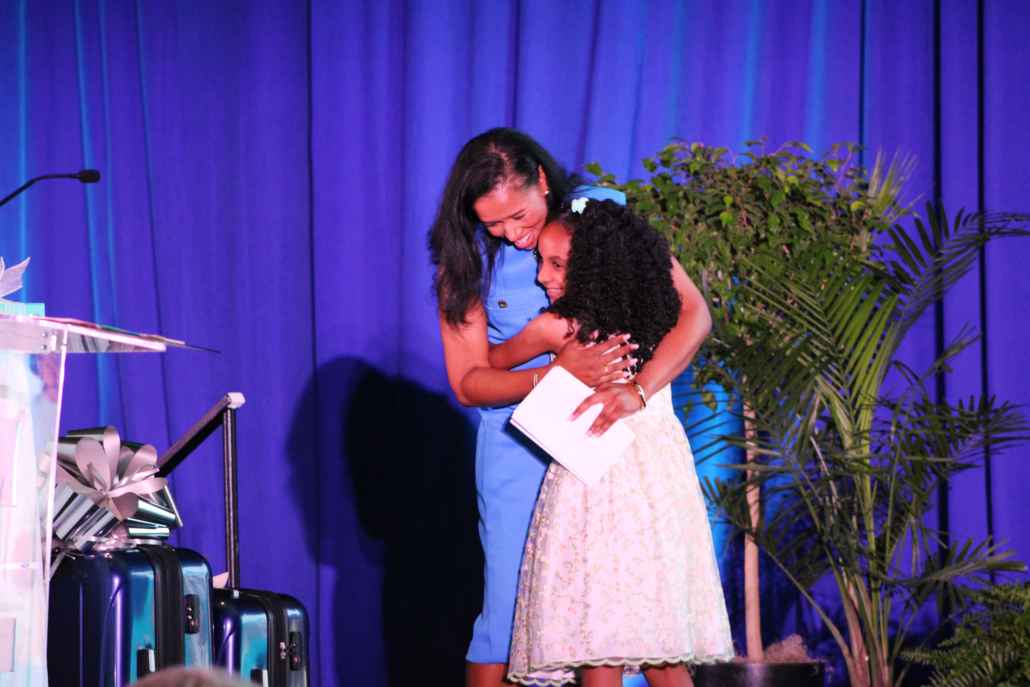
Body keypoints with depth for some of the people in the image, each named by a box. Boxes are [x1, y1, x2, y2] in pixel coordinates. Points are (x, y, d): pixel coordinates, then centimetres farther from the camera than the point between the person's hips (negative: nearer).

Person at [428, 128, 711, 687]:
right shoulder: (468, 255, -4)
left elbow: (693, 311, -12)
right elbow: (468, 382, -5)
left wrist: (636, 391, -28)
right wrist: (557, 374, -23)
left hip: (605, 433, 0)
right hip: (523, 445, 0)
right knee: (510, 616, -5)